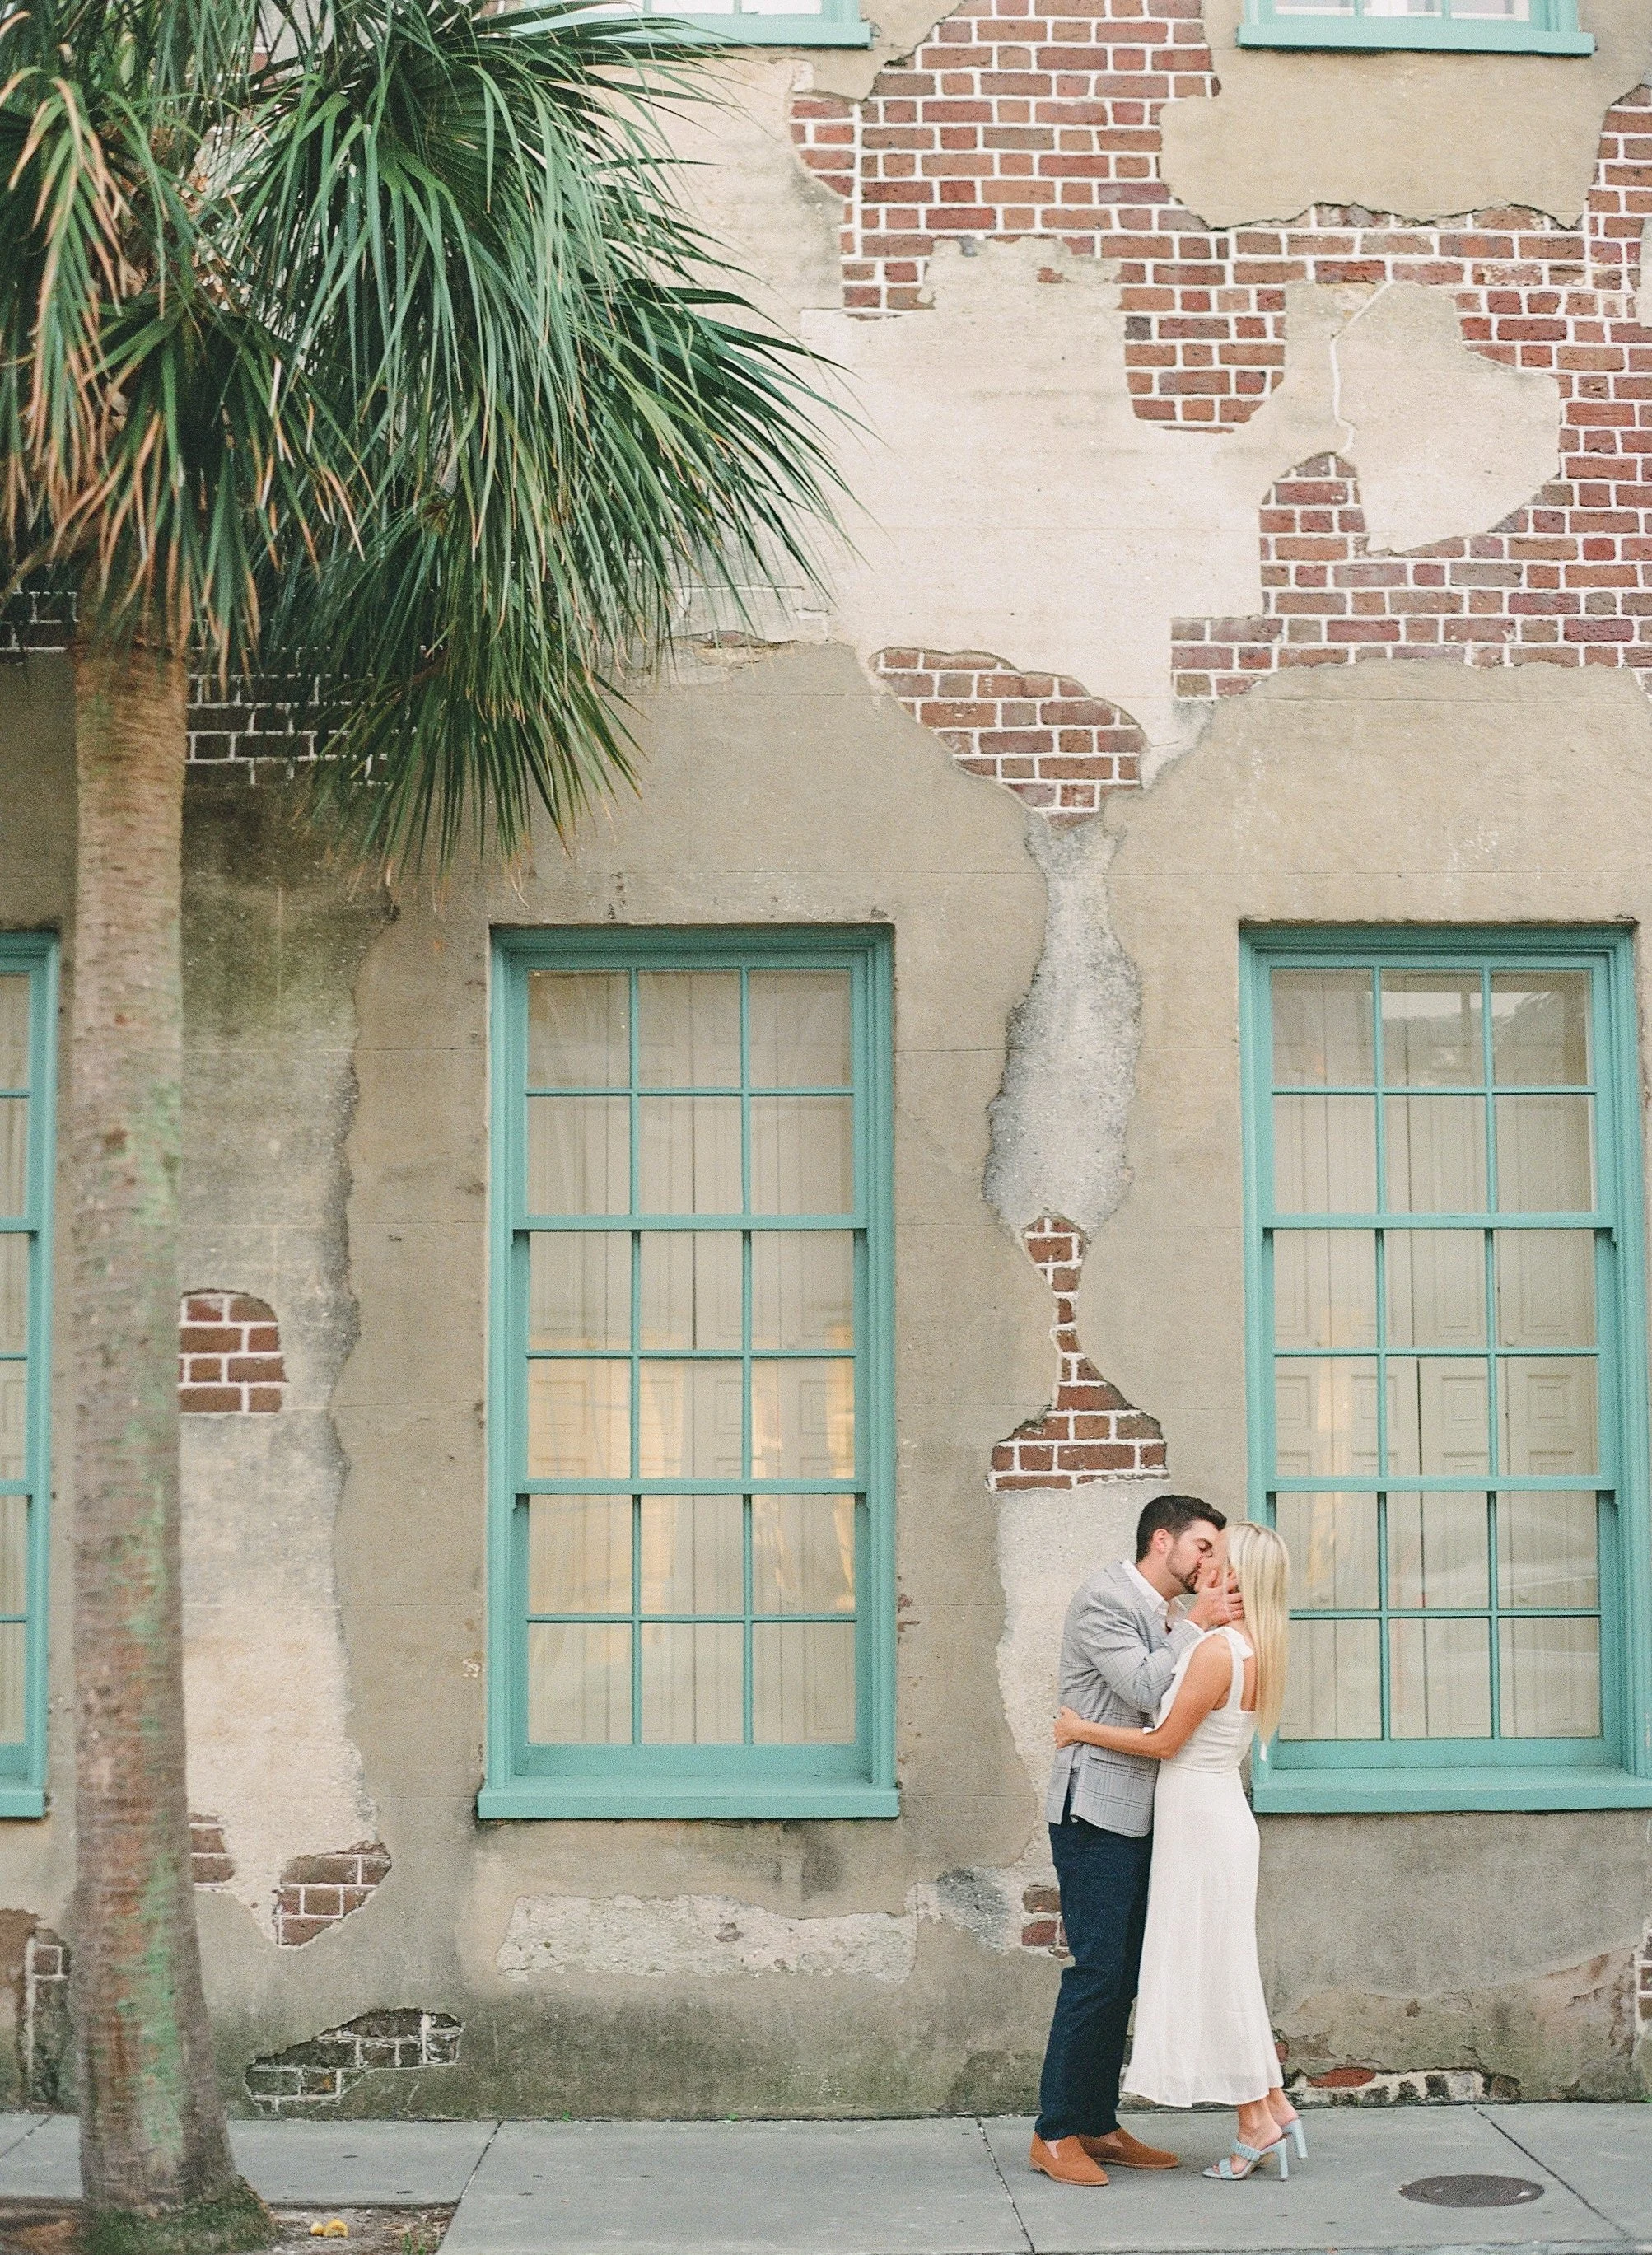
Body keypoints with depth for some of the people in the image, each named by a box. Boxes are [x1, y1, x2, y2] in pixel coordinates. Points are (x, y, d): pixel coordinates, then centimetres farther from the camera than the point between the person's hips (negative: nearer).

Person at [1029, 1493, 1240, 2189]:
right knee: (1097, 1971, -9)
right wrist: (1199, 1625, -11)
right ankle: (1055, 2133, -2)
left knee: (1124, 1976, 9)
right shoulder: (1104, 1598, -10)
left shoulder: (1169, 1619, 18)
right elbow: (1145, 1691, -18)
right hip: (1096, 1811, -9)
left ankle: (1098, 2126, 15)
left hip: (1139, 1817, 9)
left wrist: (1215, 1621, 0)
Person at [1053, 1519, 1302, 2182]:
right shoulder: (1250, 1650, 8)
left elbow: (1166, 1741, -16)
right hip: (1212, 1813, 9)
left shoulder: (1218, 1650, -21)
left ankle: (1256, 2124, 7)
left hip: (1201, 1821, -9)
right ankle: (1274, 2108, 18)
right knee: (1222, 1973, 15)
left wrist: (1082, 1730, -6)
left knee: (1210, 1971, 0)